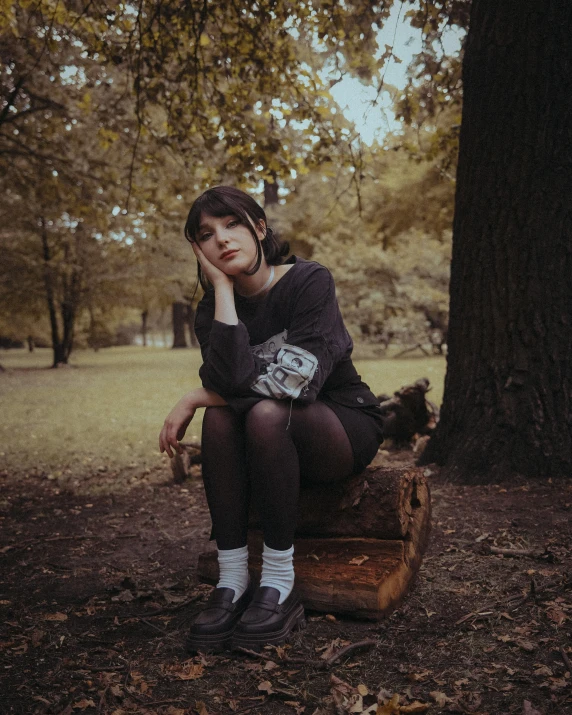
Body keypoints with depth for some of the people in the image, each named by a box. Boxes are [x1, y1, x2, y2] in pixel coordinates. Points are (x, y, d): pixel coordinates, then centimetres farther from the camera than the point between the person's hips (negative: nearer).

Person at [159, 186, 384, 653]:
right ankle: (233, 582, -22)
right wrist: (222, 288, -21)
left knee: (267, 413, -32)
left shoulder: (310, 281, -16)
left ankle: (280, 585, -23)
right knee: (220, 416, -26)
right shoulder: (212, 310, -3)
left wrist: (197, 397, -20)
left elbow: (299, 379, -29)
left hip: (347, 429, -4)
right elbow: (231, 380, -24)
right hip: (278, 442, 4)